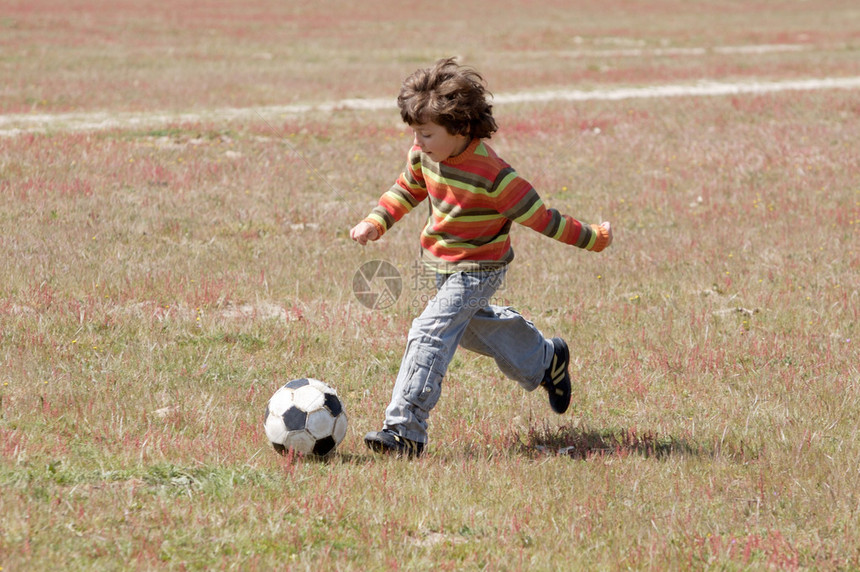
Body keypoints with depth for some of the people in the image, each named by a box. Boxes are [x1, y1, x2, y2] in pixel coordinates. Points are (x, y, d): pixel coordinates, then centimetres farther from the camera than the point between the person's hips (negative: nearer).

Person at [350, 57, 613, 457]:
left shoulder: (492, 176, -30)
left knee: (429, 335, -21)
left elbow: (539, 217, -20)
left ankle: (405, 431, -22)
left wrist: (592, 239, -13)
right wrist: (375, 223, -4)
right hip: (443, 265, 8)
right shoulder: (424, 155, -11)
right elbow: (408, 189, 10)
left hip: (477, 270, -8)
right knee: (469, 325, 29)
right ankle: (546, 360, 52)